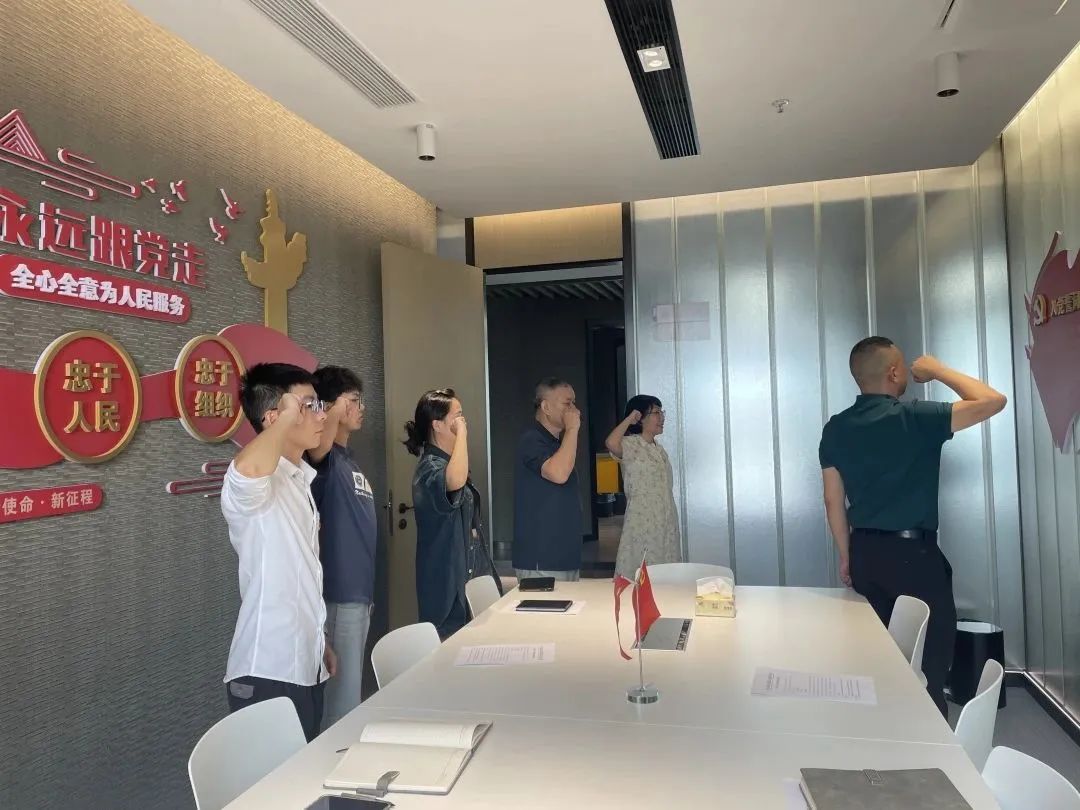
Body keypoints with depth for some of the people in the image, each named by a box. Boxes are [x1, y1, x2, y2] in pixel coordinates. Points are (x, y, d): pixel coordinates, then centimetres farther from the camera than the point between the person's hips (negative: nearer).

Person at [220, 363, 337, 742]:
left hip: (306, 667, 9)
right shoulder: (257, 483, -17)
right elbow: (247, 468, -44)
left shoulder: (301, 480, 11)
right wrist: (288, 417, -26)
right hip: (266, 673, -9)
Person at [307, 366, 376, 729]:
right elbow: (318, 445, -41)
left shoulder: (350, 461, 14)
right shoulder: (325, 458, -13)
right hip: (339, 594, -9)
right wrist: (338, 409, -27)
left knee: (351, 691, 20)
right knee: (342, 698, -1)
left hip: (360, 592, 9)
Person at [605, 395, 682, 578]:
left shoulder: (659, 449, 14)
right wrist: (630, 418, -19)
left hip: (666, 525, 8)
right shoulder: (631, 444, -11)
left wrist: (672, 524, 19)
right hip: (643, 525, -8)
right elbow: (610, 443, -35)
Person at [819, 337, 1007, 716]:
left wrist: (847, 556, 14)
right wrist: (938, 370, 1)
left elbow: (833, 501, 5)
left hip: (866, 552, 6)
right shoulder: (916, 418, -14)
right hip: (914, 553, -6)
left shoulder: (836, 428, 2)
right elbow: (993, 401, -10)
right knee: (930, 661, 8)